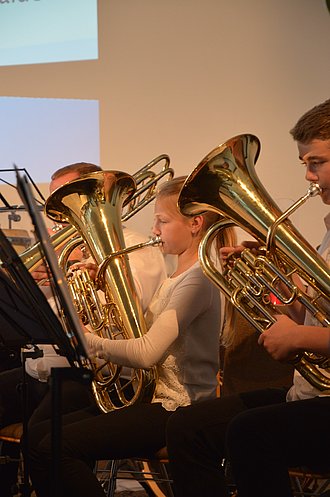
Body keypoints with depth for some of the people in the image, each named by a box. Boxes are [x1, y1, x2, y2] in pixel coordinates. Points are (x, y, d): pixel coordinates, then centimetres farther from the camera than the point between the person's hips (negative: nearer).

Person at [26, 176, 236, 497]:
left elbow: (146, 353, -24)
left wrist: (86, 340, -13)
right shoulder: (175, 277, 18)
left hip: (178, 408, -10)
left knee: (57, 447, -22)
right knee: (36, 437, 1)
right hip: (155, 396, 10)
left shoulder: (198, 278, -15)